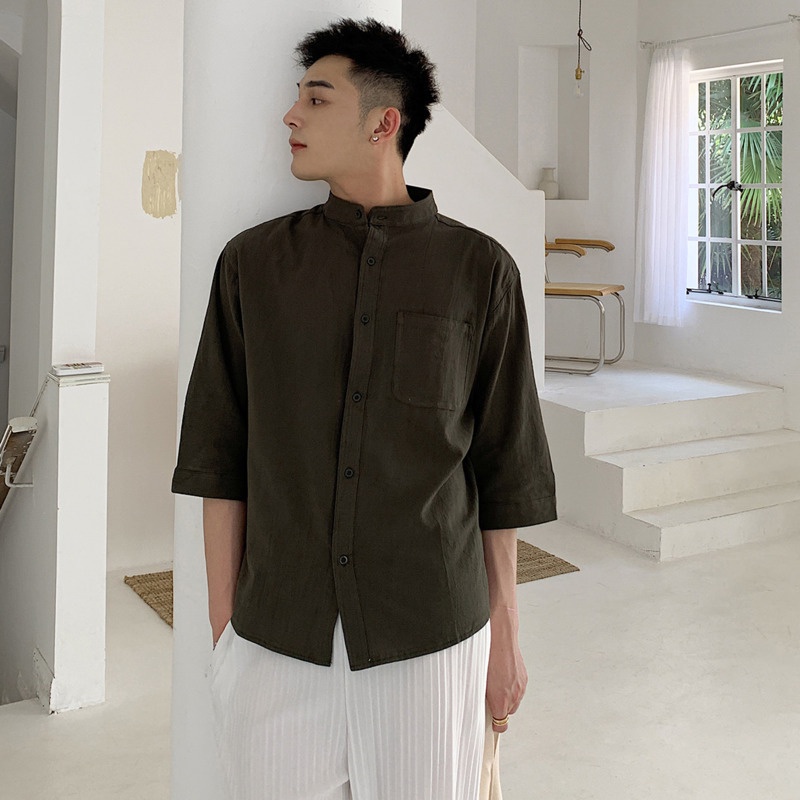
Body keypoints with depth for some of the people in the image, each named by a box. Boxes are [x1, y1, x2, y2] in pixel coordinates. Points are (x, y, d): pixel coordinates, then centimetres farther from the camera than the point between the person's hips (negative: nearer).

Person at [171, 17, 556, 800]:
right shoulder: (252, 263, 2)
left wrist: (506, 636, 6)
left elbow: (503, 469, 3)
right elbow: (220, 456, 4)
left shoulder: (479, 268, -1)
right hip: (276, 639, 1)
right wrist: (221, 628, 2)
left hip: (429, 640, -1)